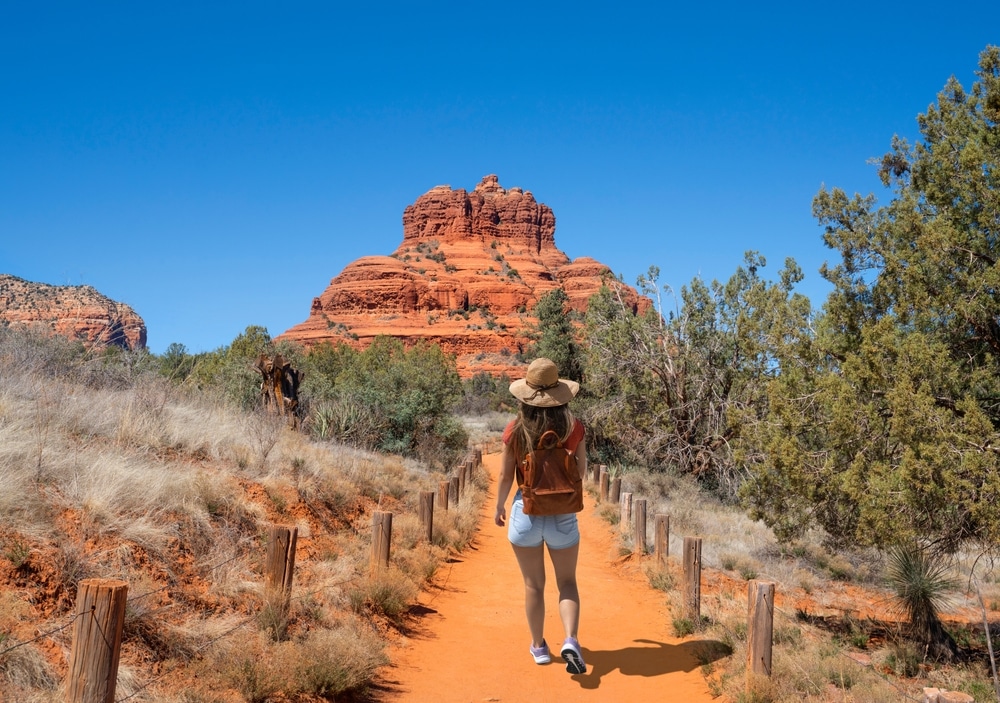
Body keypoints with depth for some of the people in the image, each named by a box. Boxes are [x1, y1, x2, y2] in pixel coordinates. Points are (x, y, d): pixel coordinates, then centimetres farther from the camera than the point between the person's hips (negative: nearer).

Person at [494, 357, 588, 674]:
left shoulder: (515, 430, -9)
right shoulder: (574, 428, -9)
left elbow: (505, 476, -3)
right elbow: (582, 471, 2)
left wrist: (498, 507, 12)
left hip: (526, 511, 0)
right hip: (563, 514, 0)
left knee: (534, 584, 15)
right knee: (567, 583, 13)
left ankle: (539, 646, 26)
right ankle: (570, 640, -6)